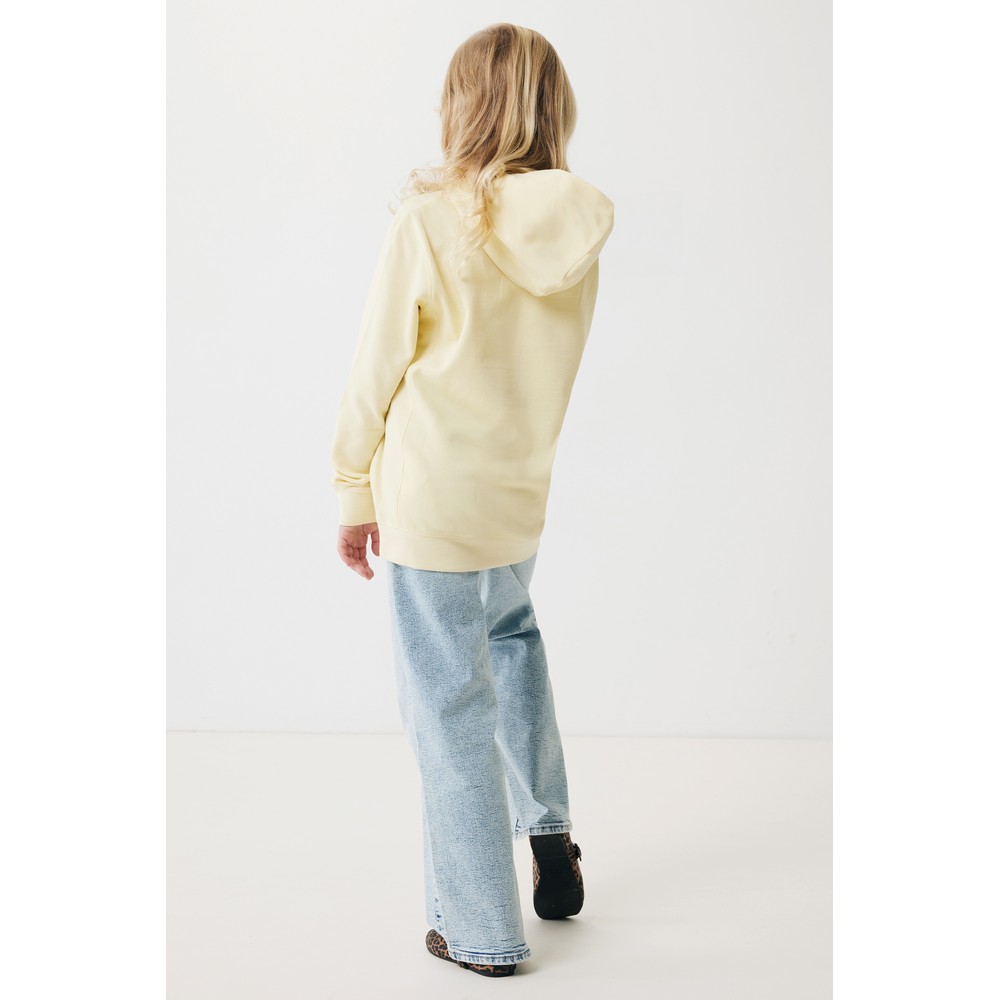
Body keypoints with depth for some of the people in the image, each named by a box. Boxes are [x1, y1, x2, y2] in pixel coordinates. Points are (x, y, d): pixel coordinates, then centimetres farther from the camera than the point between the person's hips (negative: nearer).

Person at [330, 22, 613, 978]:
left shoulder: (429, 220, -16)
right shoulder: (578, 228, -4)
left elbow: (377, 369, -11)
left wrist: (353, 489, 3)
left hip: (431, 495, -5)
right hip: (523, 491, 5)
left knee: (451, 703, 5)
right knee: (511, 630, 33)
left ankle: (481, 929, 16)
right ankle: (548, 831, 32)